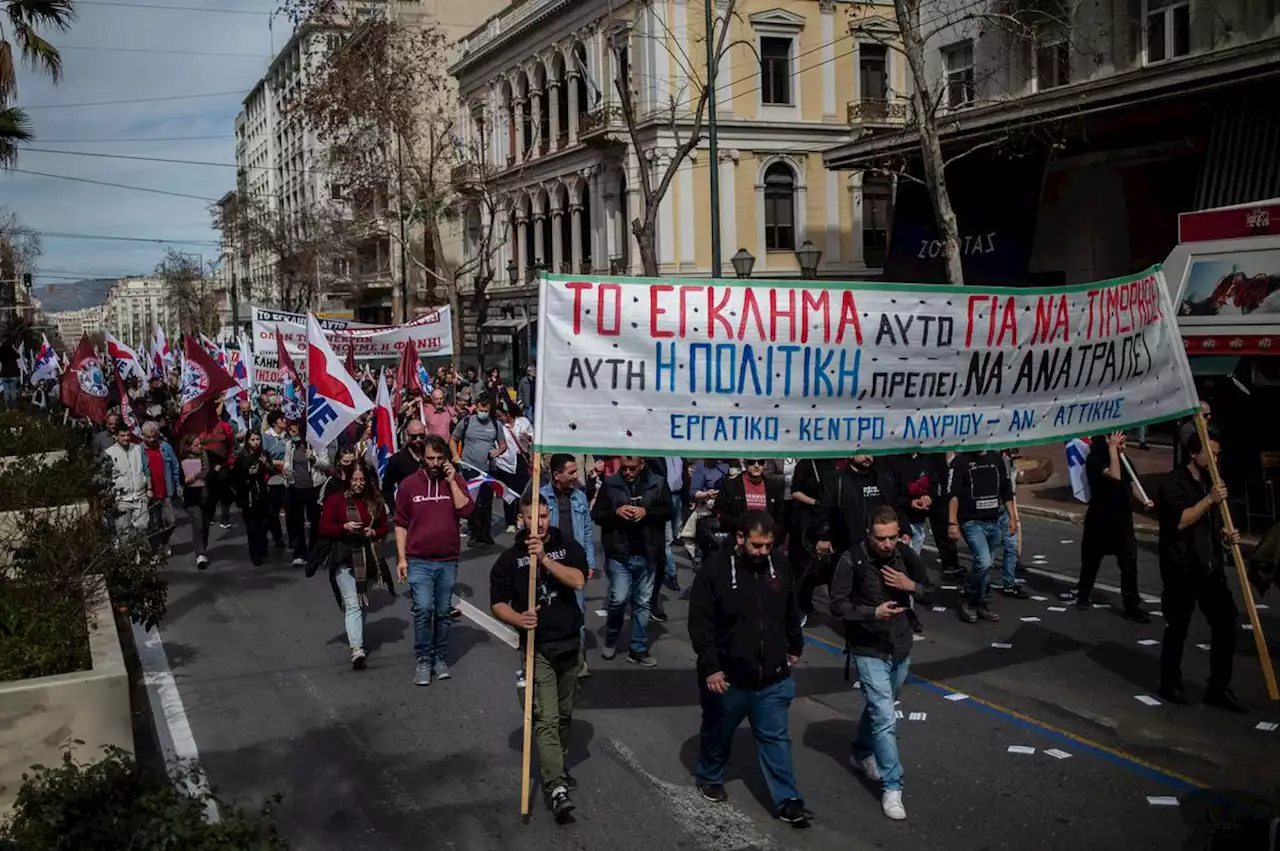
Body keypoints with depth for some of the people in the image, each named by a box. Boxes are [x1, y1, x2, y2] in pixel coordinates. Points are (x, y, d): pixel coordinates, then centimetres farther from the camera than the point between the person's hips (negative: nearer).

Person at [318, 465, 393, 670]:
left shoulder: (375, 501, 6)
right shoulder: (335, 499, -4)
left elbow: (383, 528, 13)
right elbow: (323, 528, -4)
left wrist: (373, 532, -9)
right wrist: (344, 527, -20)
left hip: (368, 557, 4)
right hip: (344, 558, -4)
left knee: (362, 603, 16)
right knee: (352, 605, -15)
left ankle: (355, 639, 35)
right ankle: (357, 650, -23)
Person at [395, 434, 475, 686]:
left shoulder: (455, 481, 3)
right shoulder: (408, 485, 1)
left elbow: (466, 510, -12)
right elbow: (401, 524, 4)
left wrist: (451, 481, -15)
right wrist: (401, 558, -1)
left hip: (448, 561, 2)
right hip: (419, 561, -1)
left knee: (443, 612, 10)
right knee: (423, 609, -14)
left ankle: (440, 658, 24)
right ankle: (423, 660, -1)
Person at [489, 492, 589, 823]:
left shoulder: (568, 546, 0)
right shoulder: (510, 558, -2)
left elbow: (578, 581, -17)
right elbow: (497, 603, -3)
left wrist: (543, 558, -26)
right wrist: (519, 619, -22)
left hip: (570, 643, 3)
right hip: (538, 648, -3)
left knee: (564, 714, 16)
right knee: (546, 718, -12)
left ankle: (558, 767, 36)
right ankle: (556, 788, -18)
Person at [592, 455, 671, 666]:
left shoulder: (658, 483, 2)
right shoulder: (610, 484, -1)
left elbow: (667, 511, 3)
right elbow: (596, 514, 2)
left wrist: (647, 512, -14)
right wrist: (615, 511, -17)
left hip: (646, 554, 2)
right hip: (619, 553, -2)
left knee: (642, 602, 9)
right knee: (618, 599, -6)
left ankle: (638, 649, 19)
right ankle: (611, 637, 22)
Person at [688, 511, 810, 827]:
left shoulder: (779, 564, -3)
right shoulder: (715, 569, -16)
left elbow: (791, 611, 13)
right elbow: (699, 622, -15)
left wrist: (795, 647, 20)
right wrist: (710, 667, -19)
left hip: (773, 677, 3)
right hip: (727, 676, -2)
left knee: (776, 738, 8)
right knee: (717, 733, 19)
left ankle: (787, 800, 15)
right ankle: (709, 778, 43)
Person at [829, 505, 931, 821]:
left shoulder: (905, 553, -9)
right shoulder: (852, 561, -21)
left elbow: (928, 585, 6)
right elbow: (838, 605, -16)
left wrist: (912, 586, -16)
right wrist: (873, 612, -29)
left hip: (901, 647, 5)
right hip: (869, 651, -5)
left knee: (880, 707, 24)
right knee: (885, 718, -9)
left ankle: (861, 752, 48)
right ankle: (891, 787, 0)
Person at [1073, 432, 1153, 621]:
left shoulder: (1123, 460, 6)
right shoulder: (1094, 460, -14)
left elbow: (1131, 484, 12)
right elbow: (1114, 476, -30)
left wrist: (1144, 500, -7)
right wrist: (1112, 448, -26)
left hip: (1122, 518, 4)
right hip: (1100, 519, -4)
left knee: (1129, 563, -3)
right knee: (1091, 560, 11)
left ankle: (1132, 606, 0)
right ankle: (1084, 595, 32)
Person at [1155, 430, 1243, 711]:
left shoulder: (1211, 483, 14)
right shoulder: (1174, 483, -9)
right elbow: (1179, 521, -22)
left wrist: (1226, 535, 6)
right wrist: (1209, 500, -26)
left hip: (1211, 567, 7)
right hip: (1182, 568, -6)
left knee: (1225, 623, 0)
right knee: (1177, 628, 4)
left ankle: (1218, 687, 10)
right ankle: (1170, 685, 19)